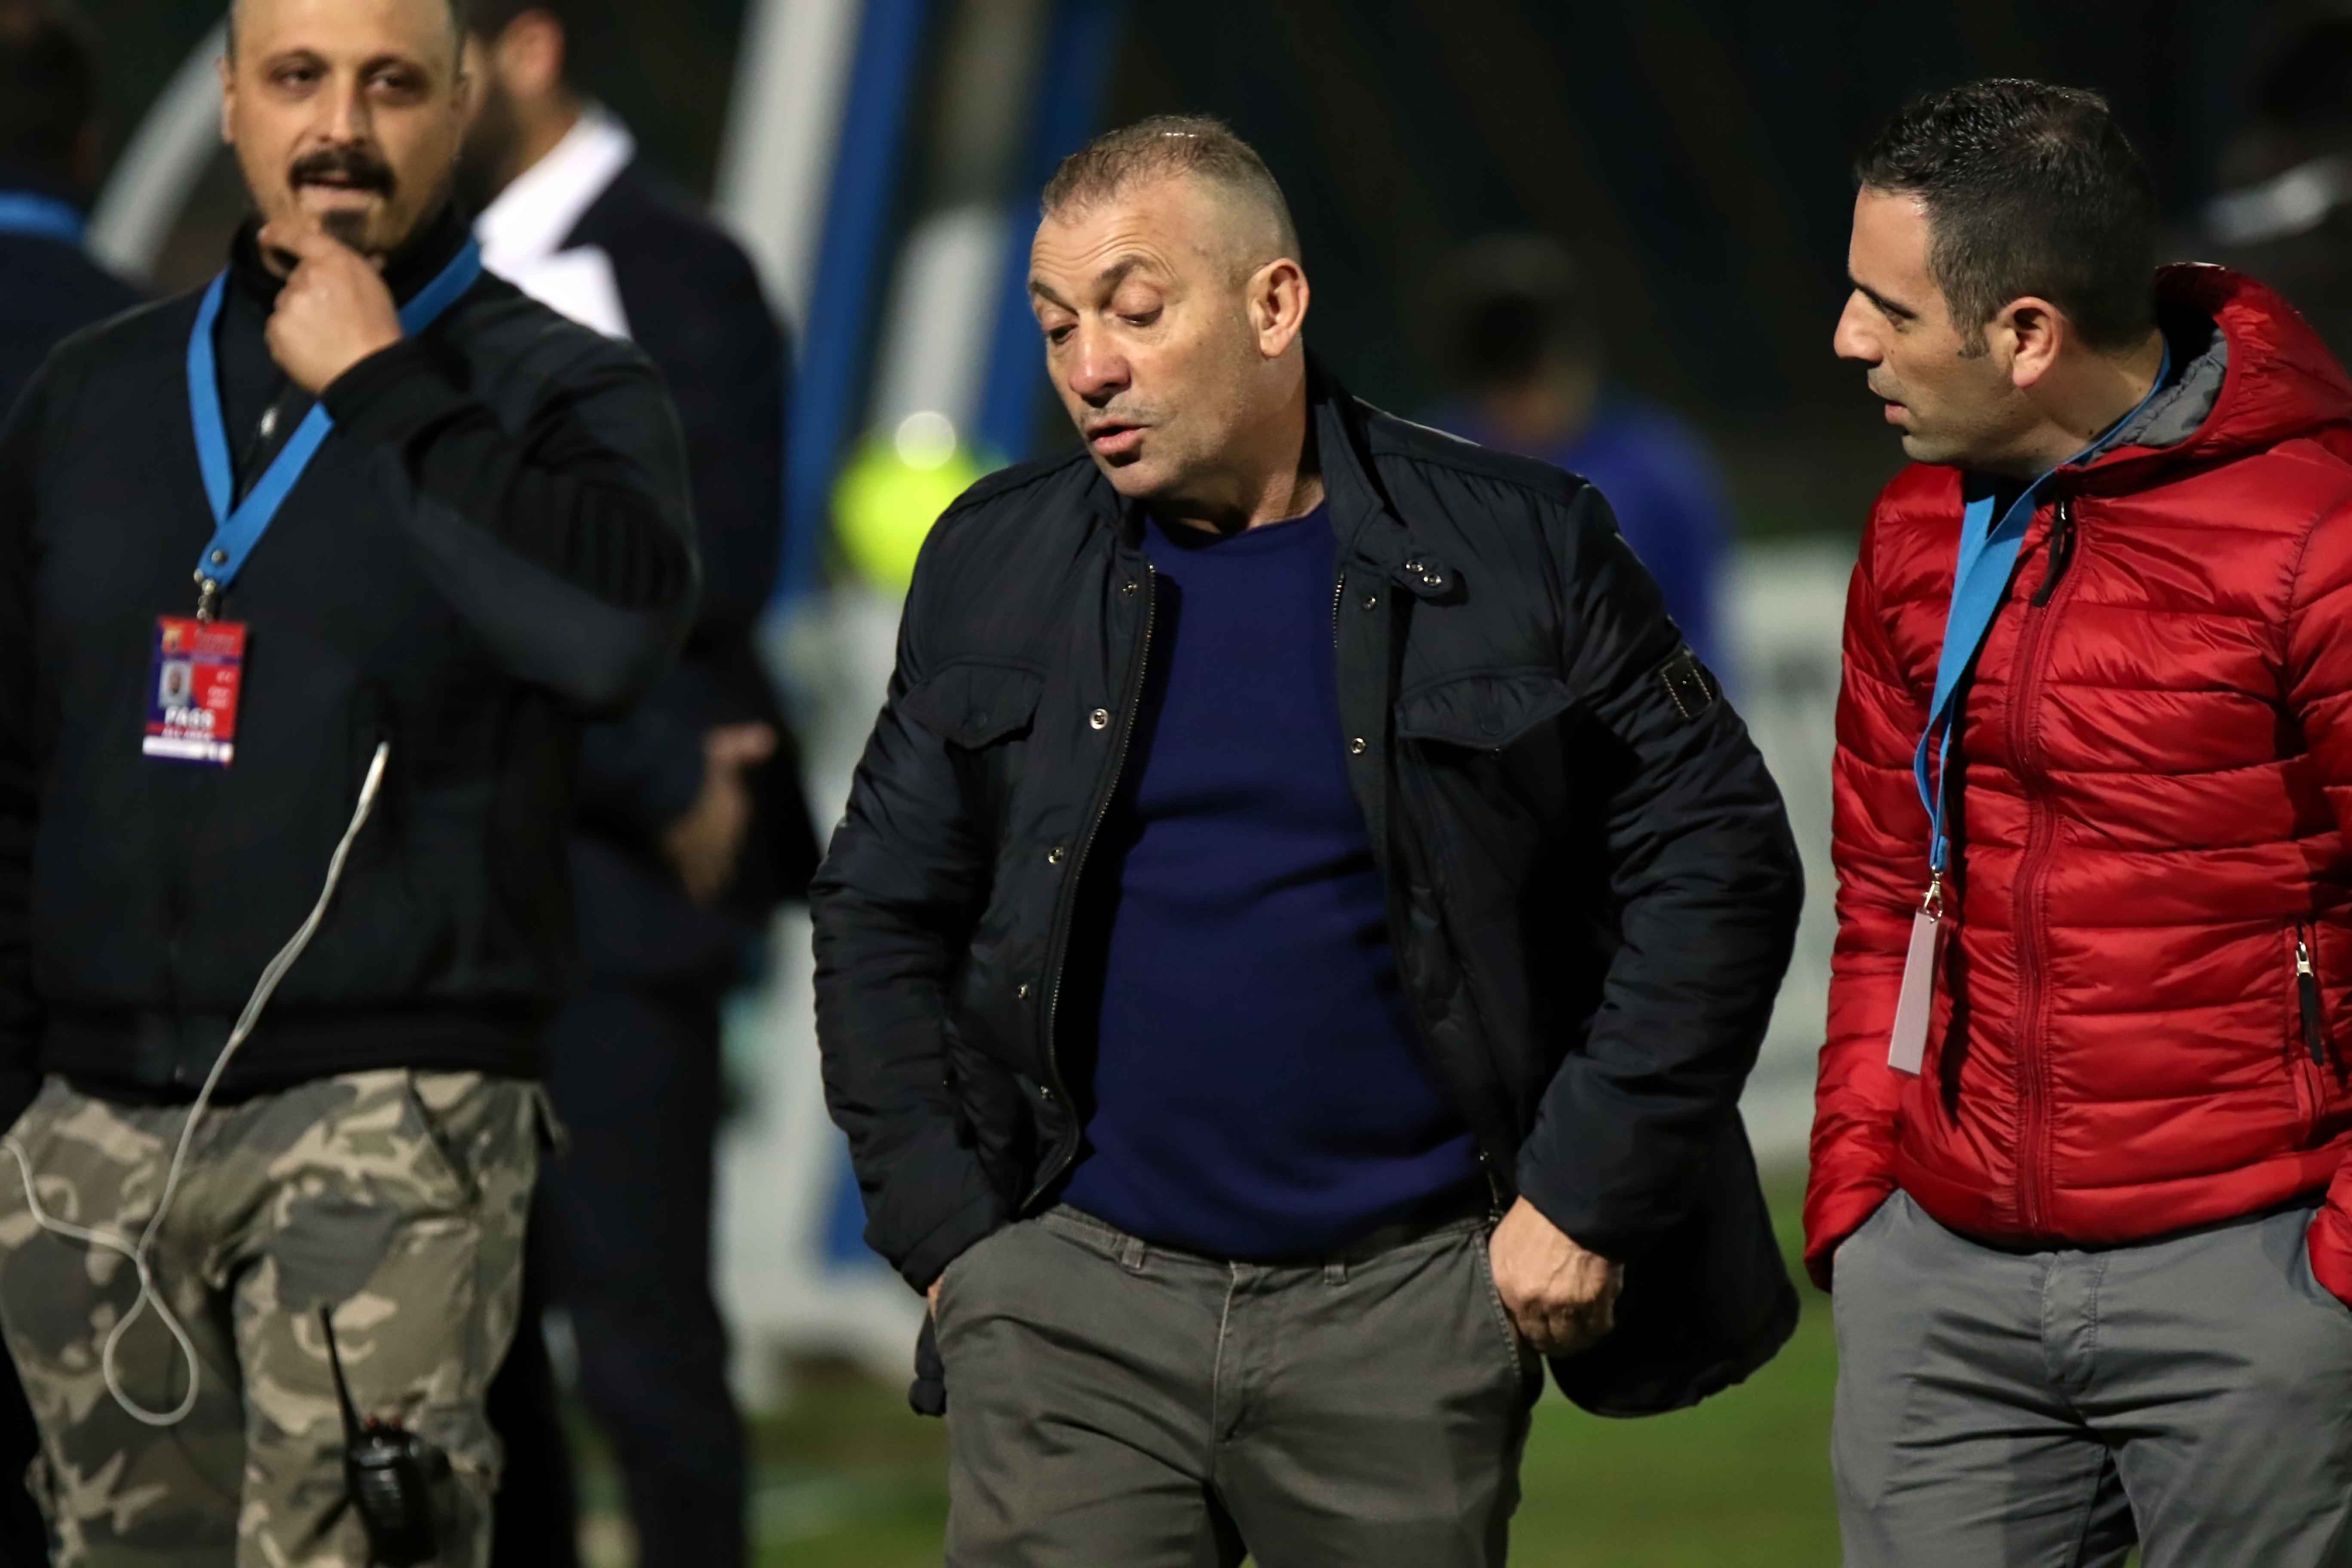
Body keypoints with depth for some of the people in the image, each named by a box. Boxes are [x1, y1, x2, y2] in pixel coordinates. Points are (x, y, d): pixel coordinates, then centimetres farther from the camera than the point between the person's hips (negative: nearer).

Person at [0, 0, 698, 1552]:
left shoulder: (559, 389, 3)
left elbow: (616, 622, -19)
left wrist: (380, 393, -13)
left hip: (387, 1115, -4)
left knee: (340, 1545, -16)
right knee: (133, 1541, 5)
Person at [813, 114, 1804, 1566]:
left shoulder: (1517, 551, -1)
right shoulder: (998, 565, 7)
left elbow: (1718, 861, 0)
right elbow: (881, 915, 13)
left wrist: (1586, 1195, -4)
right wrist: (947, 1232, 4)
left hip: (1407, 1315, -1)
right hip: (1078, 1311, 1)